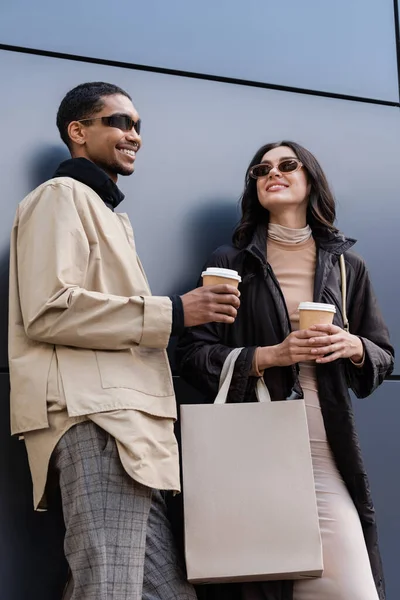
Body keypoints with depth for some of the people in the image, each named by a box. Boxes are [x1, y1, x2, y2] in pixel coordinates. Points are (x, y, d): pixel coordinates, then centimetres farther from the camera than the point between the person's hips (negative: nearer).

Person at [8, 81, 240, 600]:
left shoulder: (107, 211, 31)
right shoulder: (62, 195, 2)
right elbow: (48, 311, -14)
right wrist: (172, 313, -12)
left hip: (124, 422, 9)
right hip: (92, 418, -9)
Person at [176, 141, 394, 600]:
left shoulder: (347, 267, 13)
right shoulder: (230, 263, 7)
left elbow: (384, 356, 15)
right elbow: (193, 355, 0)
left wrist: (353, 347, -7)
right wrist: (270, 356, -13)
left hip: (326, 450, 2)